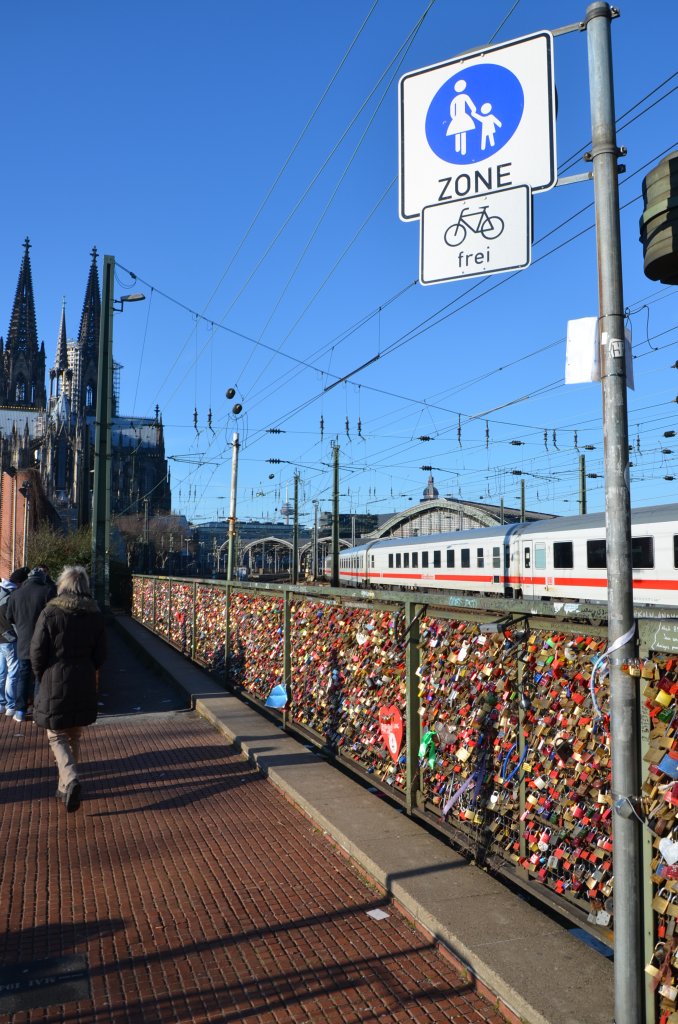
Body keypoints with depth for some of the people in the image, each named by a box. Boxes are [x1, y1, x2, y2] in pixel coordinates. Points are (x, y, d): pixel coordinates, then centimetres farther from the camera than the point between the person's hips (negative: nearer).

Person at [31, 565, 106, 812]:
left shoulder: (50, 613, -12)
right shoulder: (95, 615, -1)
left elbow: (37, 652, -9)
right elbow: (100, 654, 4)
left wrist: (42, 677, 8)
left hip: (55, 683, -4)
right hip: (84, 684, 4)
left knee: (56, 735, 7)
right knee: (74, 735, 17)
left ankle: (70, 780, -14)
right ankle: (65, 786, 24)